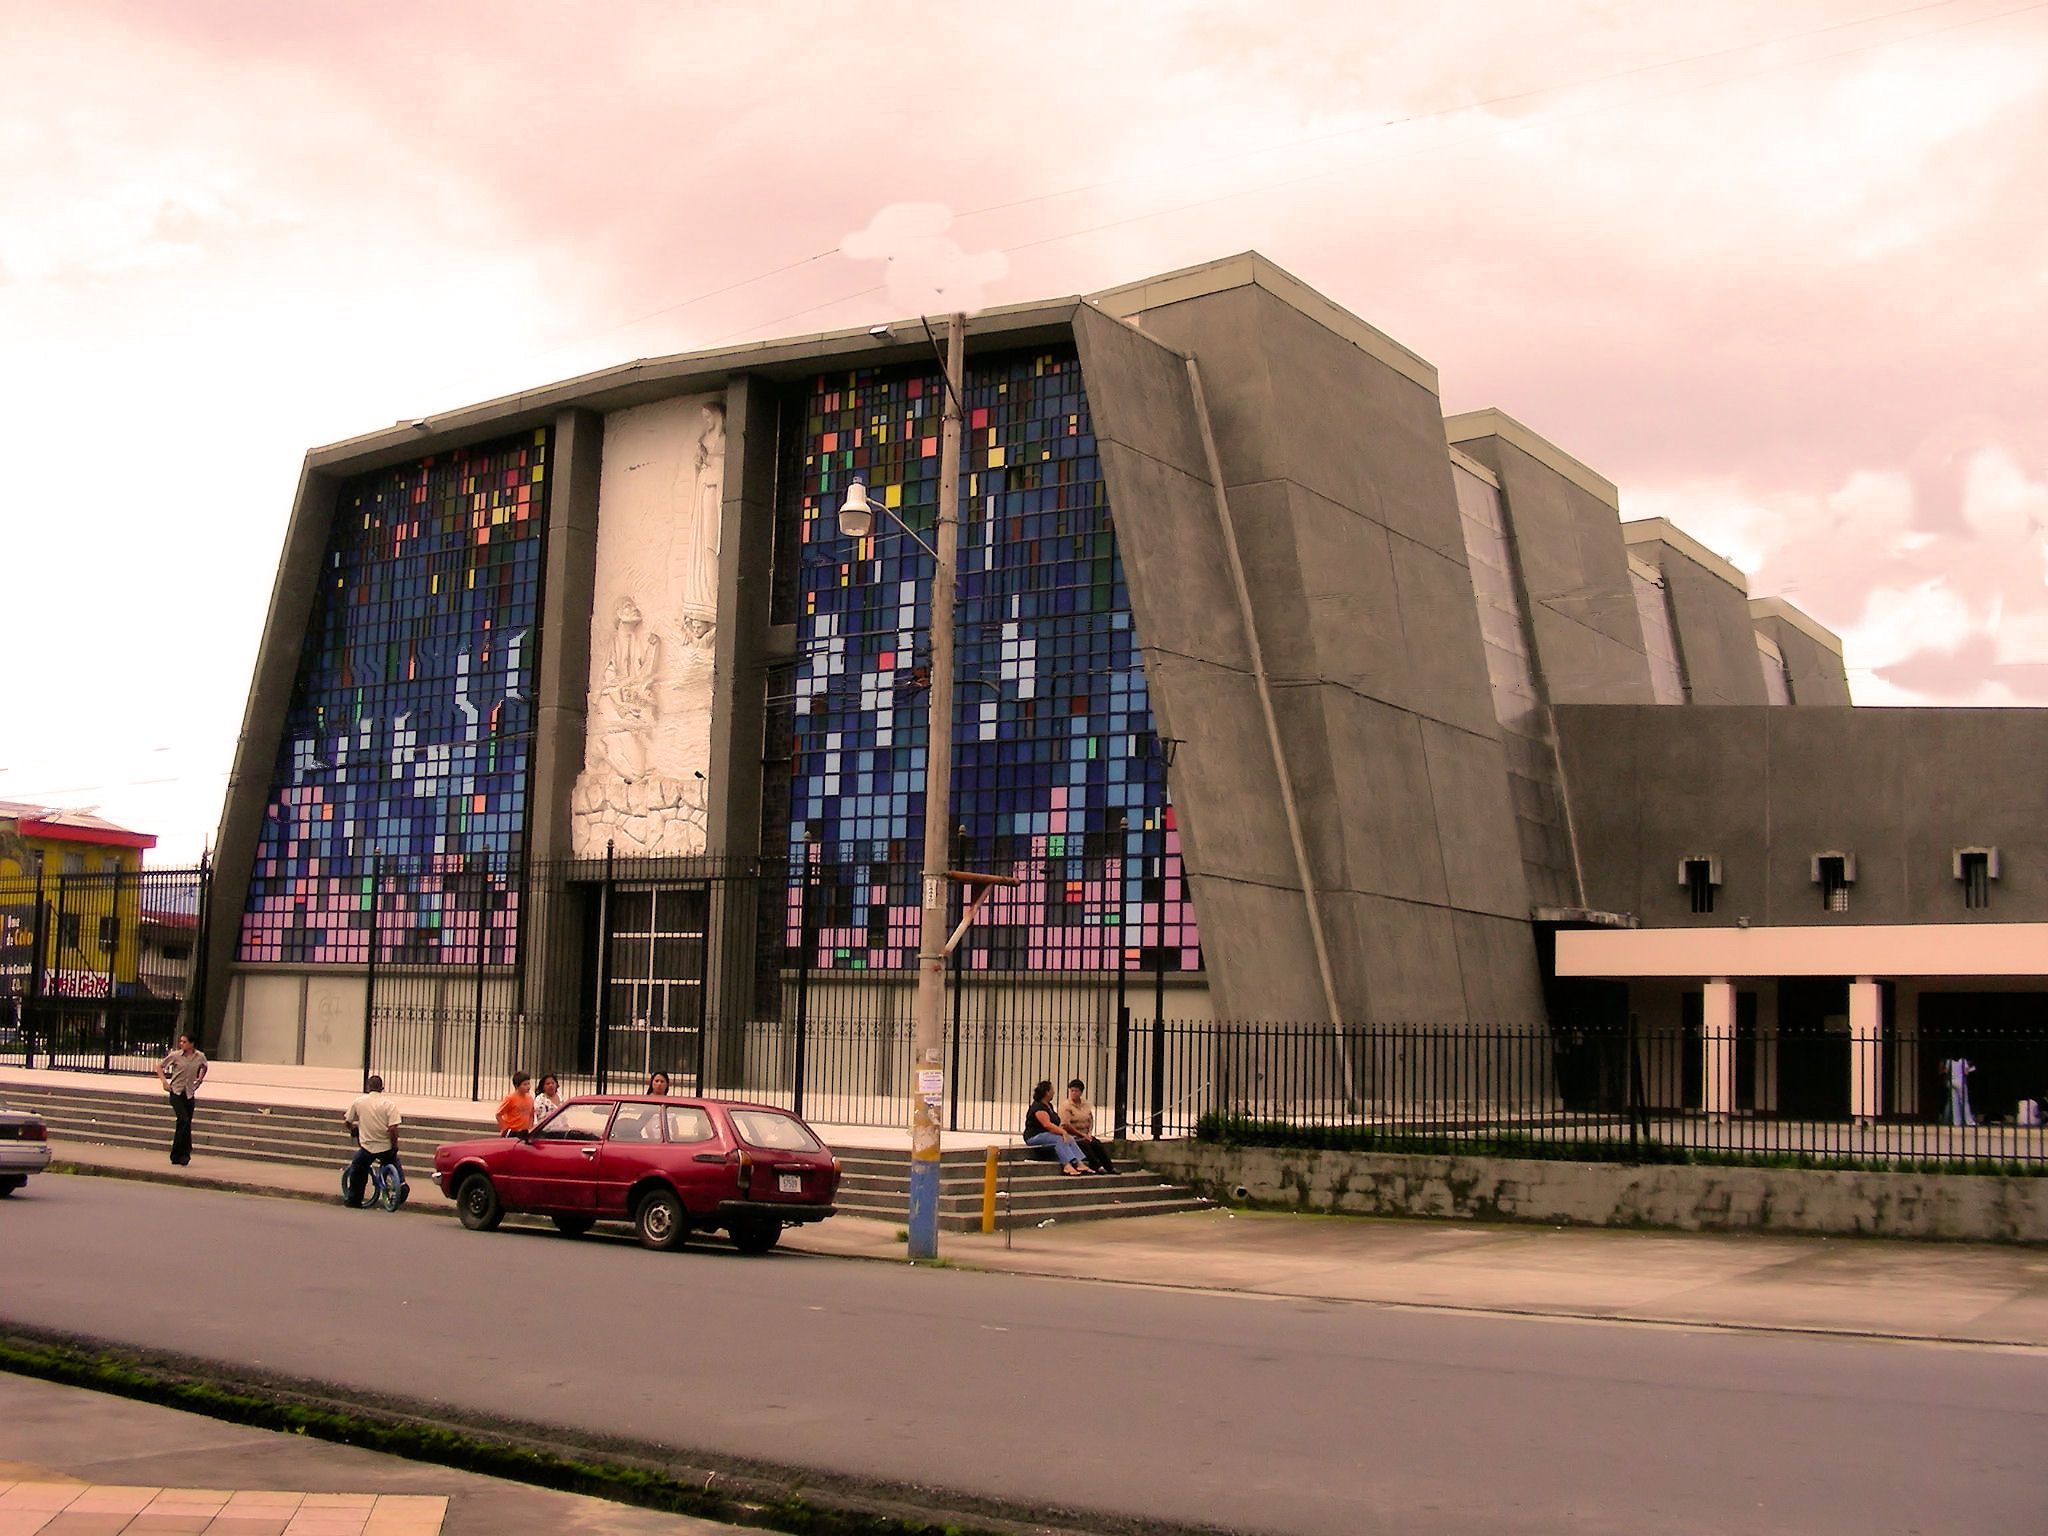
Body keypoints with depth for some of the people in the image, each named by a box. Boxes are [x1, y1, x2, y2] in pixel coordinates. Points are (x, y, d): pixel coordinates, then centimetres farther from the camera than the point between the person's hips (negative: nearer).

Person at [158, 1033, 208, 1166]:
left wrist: (200, 1080, 14)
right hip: (176, 1092, -3)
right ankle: (185, 1153, -10)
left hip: (190, 1093, 3)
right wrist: (165, 1081, -7)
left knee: (185, 1125, 3)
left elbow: (204, 1067, 25)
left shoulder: (200, 1056, 2)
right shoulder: (175, 1055, -5)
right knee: (184, 1121, -19)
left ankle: (176, 1157, 12)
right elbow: (159, 1066, 5)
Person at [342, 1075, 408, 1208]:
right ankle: (402, 1183, 12)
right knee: (394, 1163, 29)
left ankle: (353, 1199, 25)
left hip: (367, 1147, 0)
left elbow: (347, 1121, 10)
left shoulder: (359, 1102, -2)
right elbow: (393, 1128, -17)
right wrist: (394, 1145, -4)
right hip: (385, 1146, 0)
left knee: (357, 1171, 22)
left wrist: (353, 1128, 32)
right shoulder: (389, 1103, -8)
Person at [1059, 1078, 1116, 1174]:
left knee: (1097, 1144, -22)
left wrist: (1089, 1133, 0)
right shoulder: (1065, 1105, -6)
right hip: (1071, 1136, -5)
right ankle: (1097, 1167, -35)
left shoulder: (1086, 1104, 14)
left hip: (1085, 1135, 5)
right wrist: (1081, 1135, -15)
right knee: (1085, 1144, -34)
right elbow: (1065, 1125, -13)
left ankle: (1110, 1167, -25)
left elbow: (1091, 1120, 20)